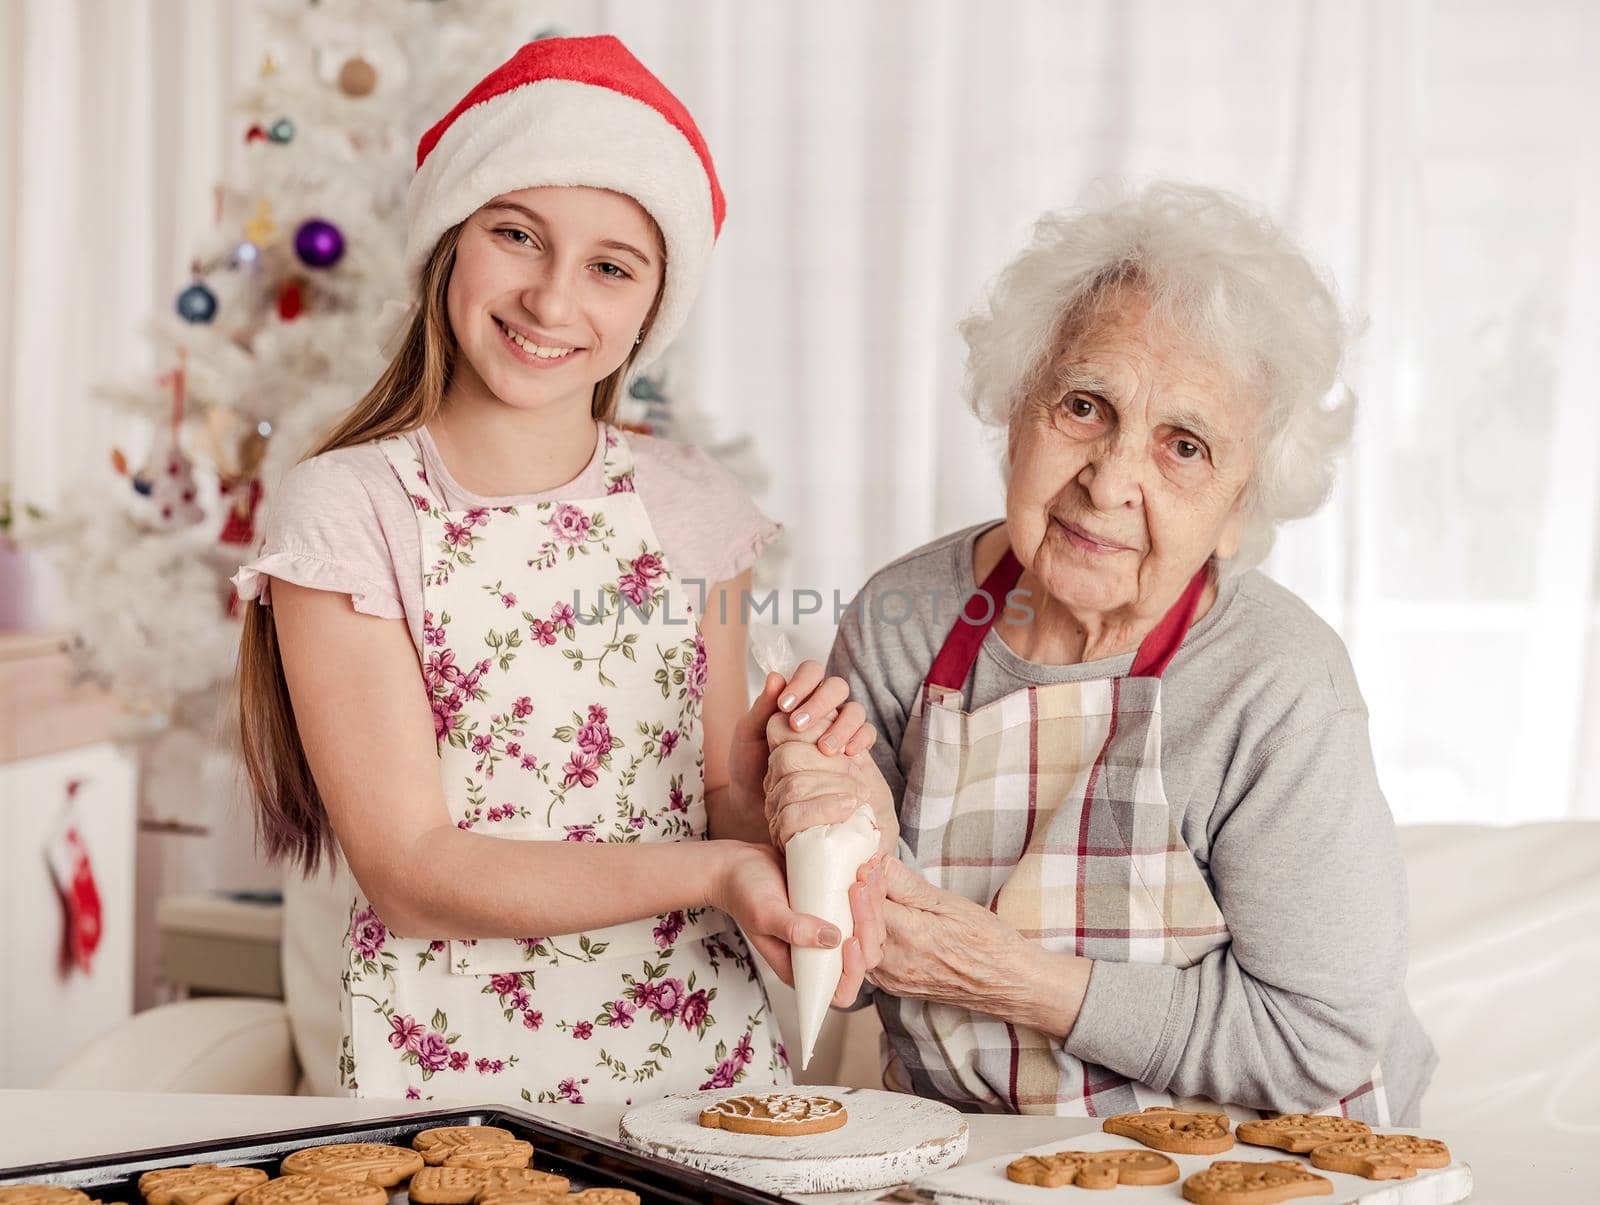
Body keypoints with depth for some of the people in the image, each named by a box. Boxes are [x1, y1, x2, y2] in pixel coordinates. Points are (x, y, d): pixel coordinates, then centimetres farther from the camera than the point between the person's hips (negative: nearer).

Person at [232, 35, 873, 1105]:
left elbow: (714, 813, 11)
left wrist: (766, 782, -11)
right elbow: (410, 875, -11)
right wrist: (712, 870, -20)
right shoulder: (347, 511, -7)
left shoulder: (693, 505, 5)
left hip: (706, 1064, 4)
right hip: (452, 1077, -4)